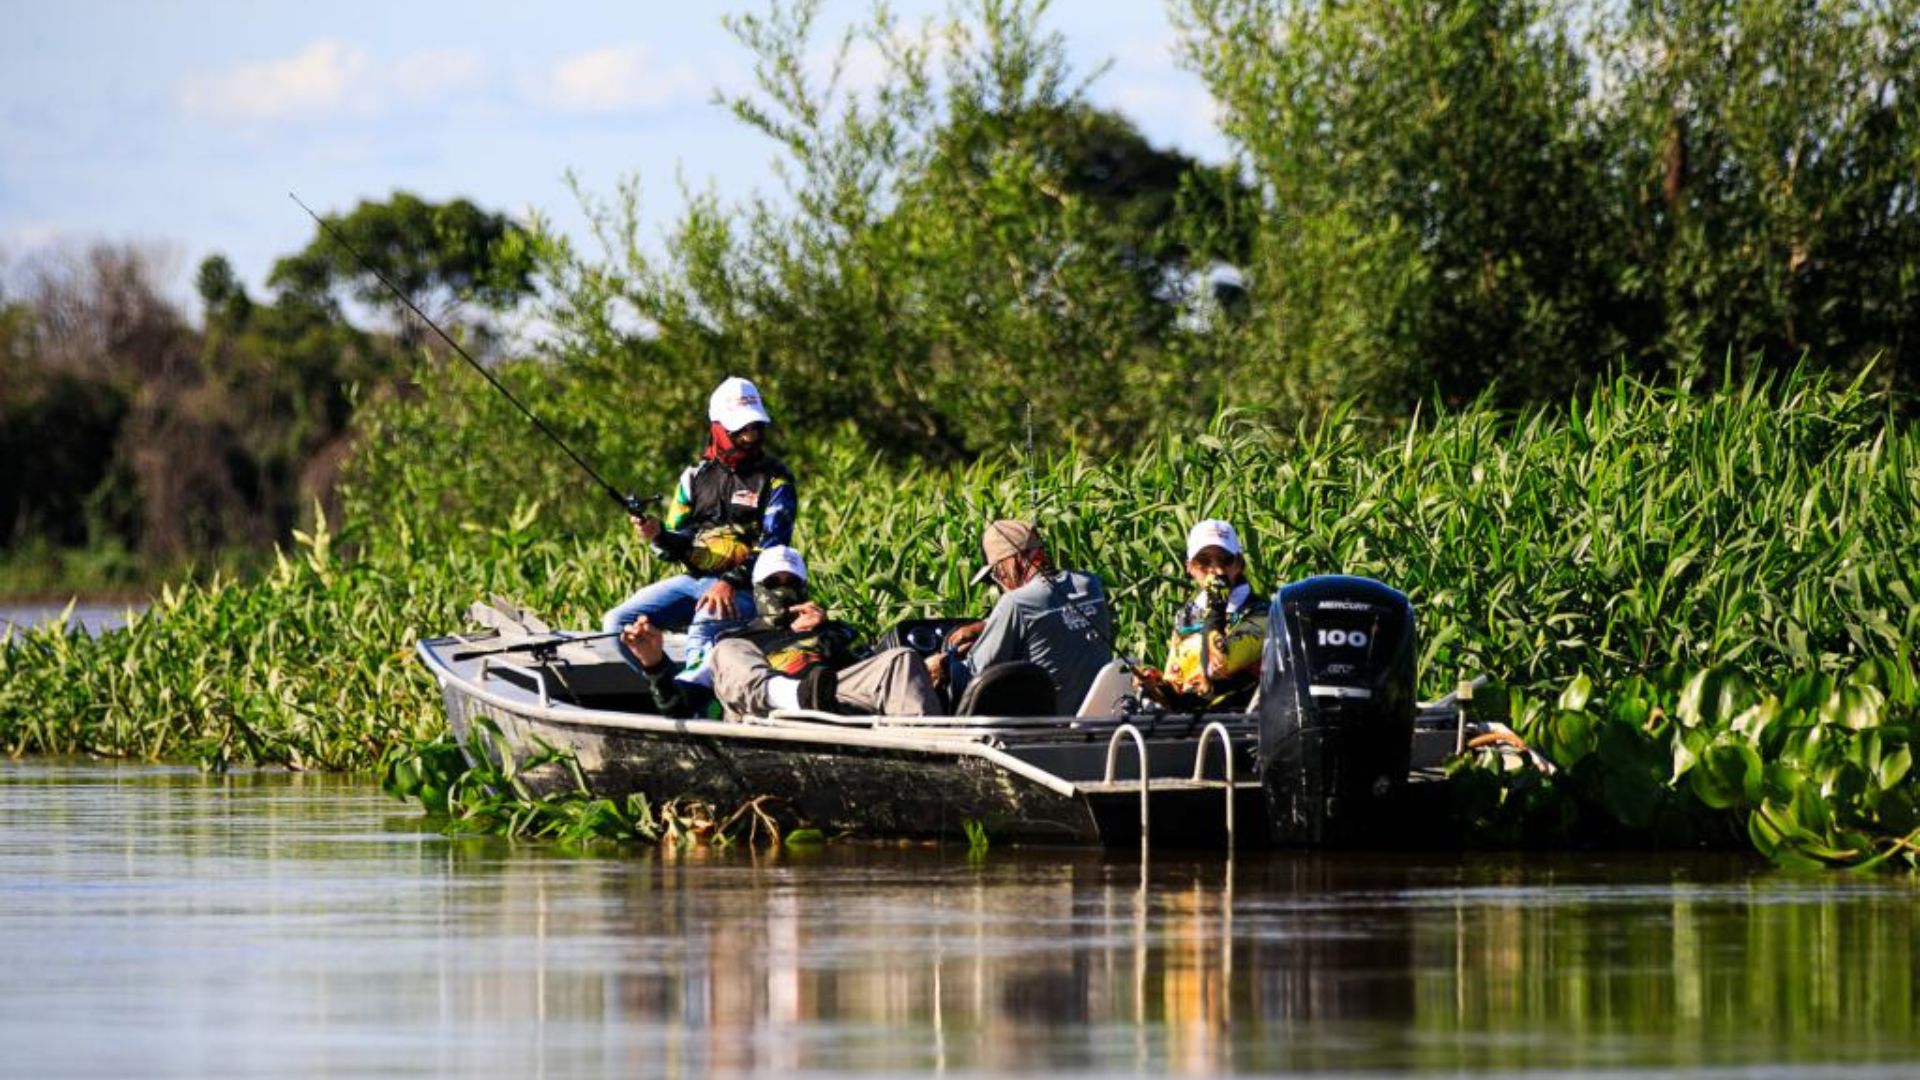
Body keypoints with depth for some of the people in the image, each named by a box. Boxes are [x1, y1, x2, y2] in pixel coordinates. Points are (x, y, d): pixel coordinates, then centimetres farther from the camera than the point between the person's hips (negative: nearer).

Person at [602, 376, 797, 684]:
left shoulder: (773, 479, 1)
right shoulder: (697, 476, 14)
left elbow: (773, 545, -9)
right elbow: (679, 543, 14)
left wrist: (731, 583, -24)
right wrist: (657, 535, -11)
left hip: (742, 587, -6)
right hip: (693, 578, 6)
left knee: (704, 629, -38)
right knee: (618, 622, -11)